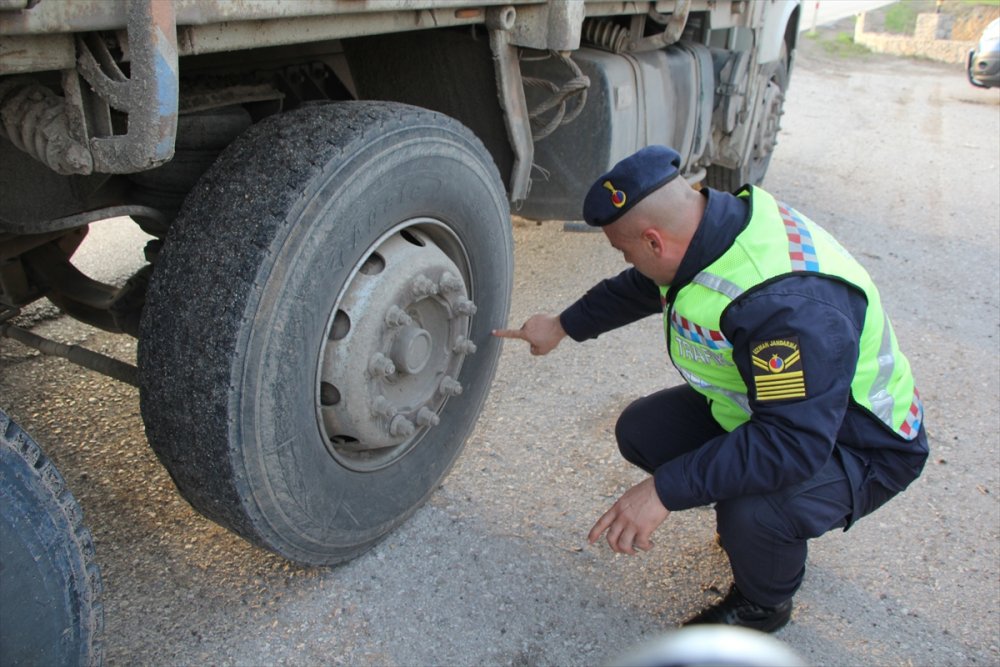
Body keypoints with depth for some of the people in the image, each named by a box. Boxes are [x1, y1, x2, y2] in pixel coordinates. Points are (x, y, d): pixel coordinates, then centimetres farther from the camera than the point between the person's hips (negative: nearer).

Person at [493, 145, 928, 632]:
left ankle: (763, 606, 3)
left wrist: (664, 490, -38)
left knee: (751, 513, -34)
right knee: (641, 430, -3)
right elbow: (639, 288, 10)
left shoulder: (790, 304, -39)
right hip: (766, 405, 8)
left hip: (858, 445, -8)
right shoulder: (717, 217, -10)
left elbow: (794, 443, -40)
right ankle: (748, 524, 18)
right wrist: (563, 326, 19)